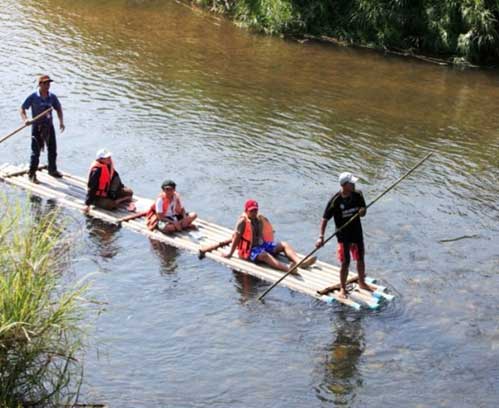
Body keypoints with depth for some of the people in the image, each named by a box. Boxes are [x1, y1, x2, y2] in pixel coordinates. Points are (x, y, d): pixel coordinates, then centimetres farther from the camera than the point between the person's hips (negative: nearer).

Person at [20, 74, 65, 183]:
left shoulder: (52, 97, 0)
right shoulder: (33, 97, -12)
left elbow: (58, 109, 13)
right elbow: (22, 109, -7)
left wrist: (61, 122, 1)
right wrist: (25, 119, -24)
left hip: (49, 126, 5)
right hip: (37, 126, -4)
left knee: (52, 150, 15)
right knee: (36, 151, -1)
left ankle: (52, 170, 35)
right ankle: (32, 174, 7)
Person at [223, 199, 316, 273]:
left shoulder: (260, 219, 8)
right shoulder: (243, 221, -11)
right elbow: (236, 237, -11)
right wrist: (230, 253, -9)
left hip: (262, 244, 9)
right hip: (249, 250, -9)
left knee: (284, 245, -6)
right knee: (264, 255, -38)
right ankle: (287, 268, -64)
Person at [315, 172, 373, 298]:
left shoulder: (357, 195, -6)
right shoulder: (335, 200, -19)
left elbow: (363, 211, 6)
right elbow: (325, 219, -18)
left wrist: (362, 211, -20)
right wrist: (321, 237, -25)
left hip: (357, 233, 5)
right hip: (343, 235, -4)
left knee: (360, 259, 18)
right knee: (345, 263, 0)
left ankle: (362, 283, 39)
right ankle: (343, 288, 18)